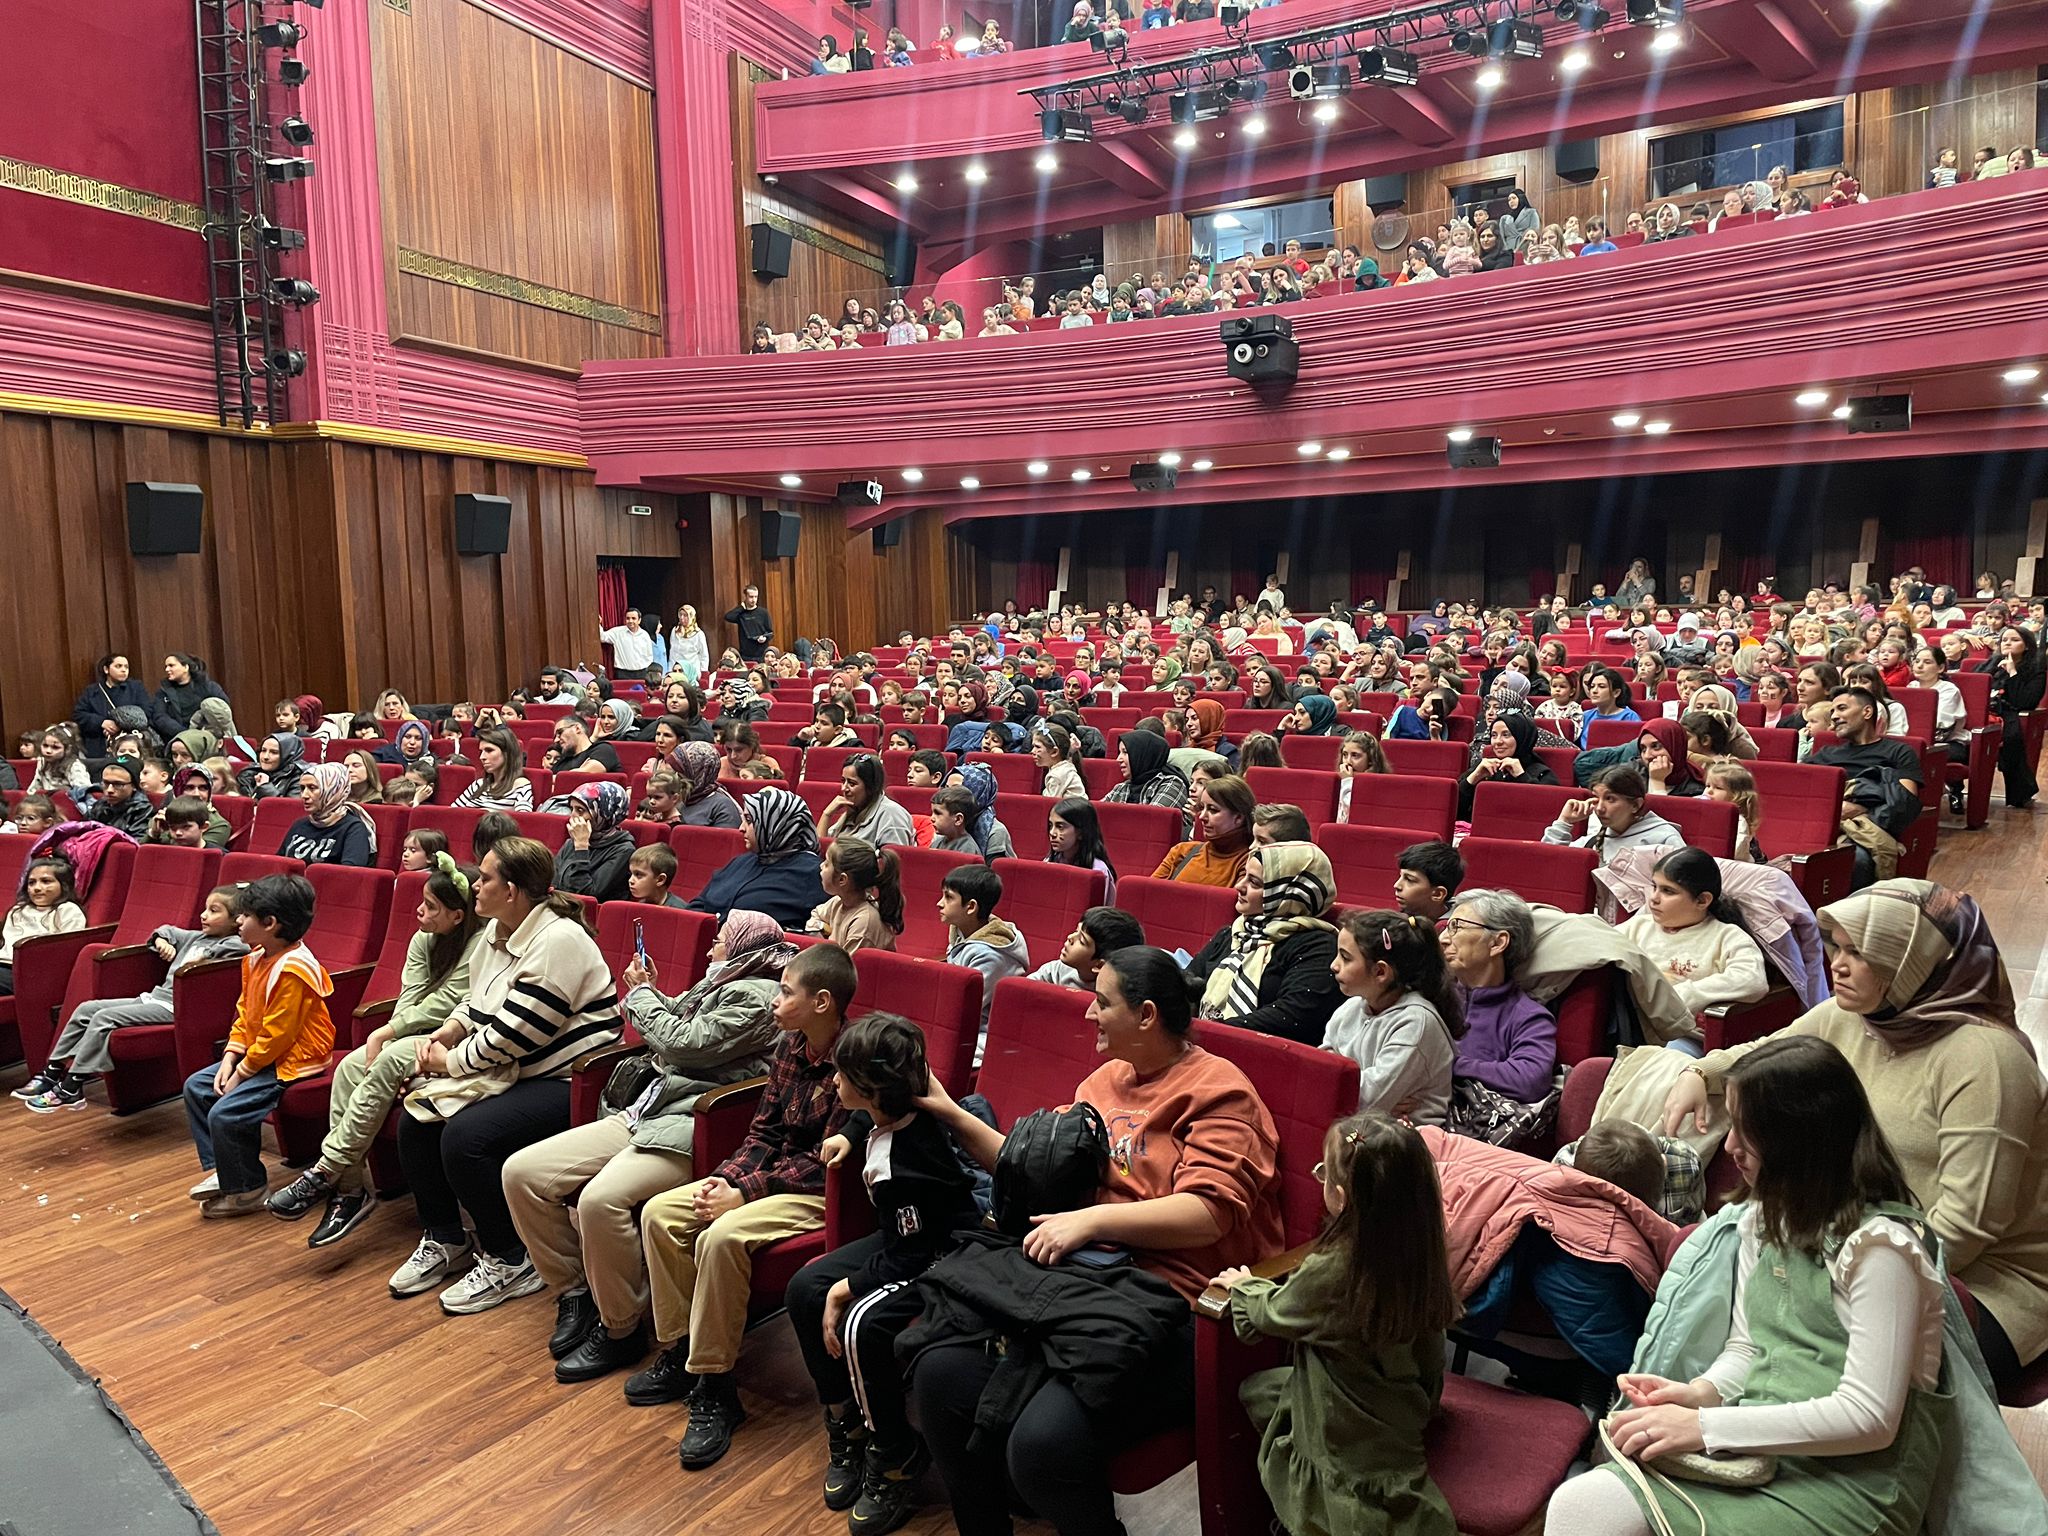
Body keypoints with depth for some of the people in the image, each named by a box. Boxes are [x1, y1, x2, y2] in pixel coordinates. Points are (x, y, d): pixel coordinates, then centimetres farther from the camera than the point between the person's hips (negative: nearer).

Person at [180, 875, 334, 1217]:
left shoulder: (292, 970, -26)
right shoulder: (255, 959, 6)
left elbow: (276, 1035, -24)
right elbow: (244, 1013, 12)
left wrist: (242, 1073, -16)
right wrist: (229, 1059, 1)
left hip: (292, 1062, -11)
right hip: (255, 1055, 11)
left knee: (226, 1114, -20)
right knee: (196, 1086, 13)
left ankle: (246, 1191, 0)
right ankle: (218, 1169, 18)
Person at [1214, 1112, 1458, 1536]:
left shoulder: (1330, 1272, -31)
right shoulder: (1419, 1254, -13)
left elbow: (1271, 1313, -9)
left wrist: (1244, 1284, 12)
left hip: (1352, 1434, -7)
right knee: (1255, 1391, 18)